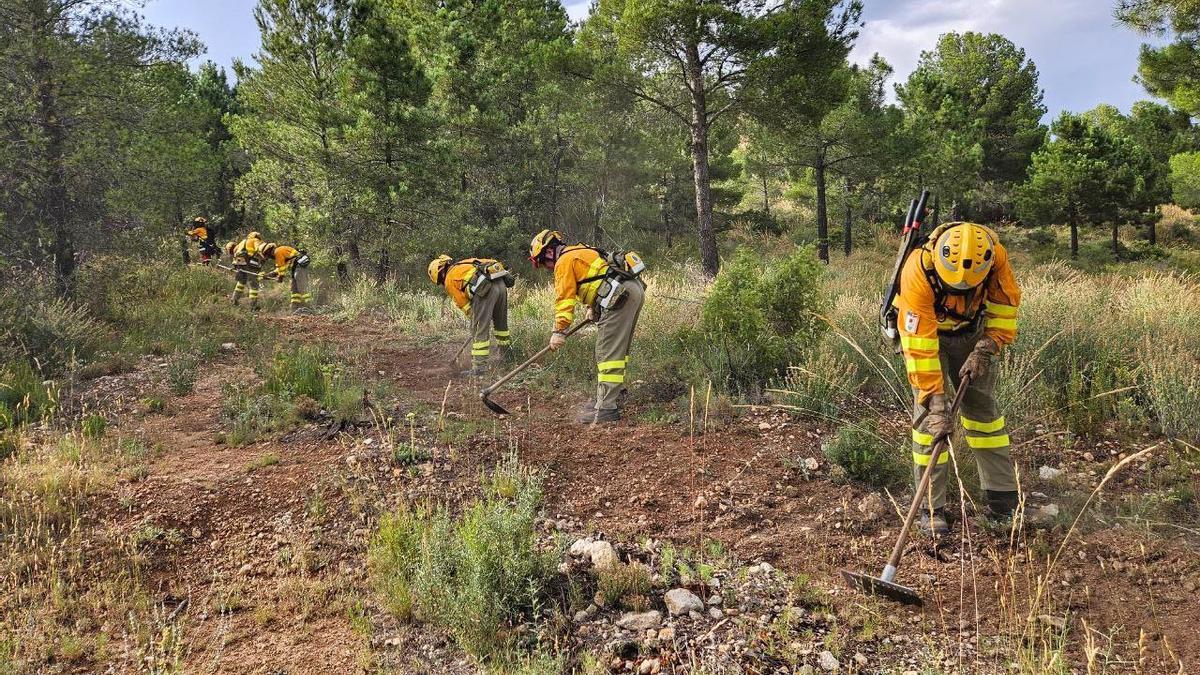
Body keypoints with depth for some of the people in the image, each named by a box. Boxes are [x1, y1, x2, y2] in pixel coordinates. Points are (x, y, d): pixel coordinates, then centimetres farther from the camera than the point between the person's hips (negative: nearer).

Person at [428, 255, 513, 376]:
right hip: (502, 284, 7)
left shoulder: (449, 280, 13)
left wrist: (475, 318, 22)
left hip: (485, 288, -7)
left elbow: (464, 305, 10)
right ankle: (506, 354, 41)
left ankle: (479, 366, -3)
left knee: (479, 330, -1)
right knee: (501, 323, 25)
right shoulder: (465, 263, 33)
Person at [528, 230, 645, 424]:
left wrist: (559, 330, -4)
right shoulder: (580, 252, 30)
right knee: (620, 349, 19)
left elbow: (564, 298, -5)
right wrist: (593, 307, 21)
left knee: (608, 353, -10)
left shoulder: (564, 261, 0)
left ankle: (606, 409, -12)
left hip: (619, 295, -10)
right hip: (635, 289, 10)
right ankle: (615, 395, 31)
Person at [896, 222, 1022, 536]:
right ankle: (932, 508, -3)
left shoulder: (995, 256, -26)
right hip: (923, 332, -3)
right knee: (929, 415, -11)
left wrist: (985, 349, -18)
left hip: (971, 332, 3)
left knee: (982, 407, 4)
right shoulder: (918, 271, -37)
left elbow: (1005, 304, -7)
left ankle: (1003, 497, 14)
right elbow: (919, 346, -37)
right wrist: (937, 403, -38)